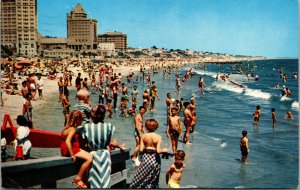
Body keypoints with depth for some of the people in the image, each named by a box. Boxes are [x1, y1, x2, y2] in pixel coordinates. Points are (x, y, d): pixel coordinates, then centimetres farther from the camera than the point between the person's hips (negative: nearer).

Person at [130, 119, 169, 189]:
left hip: (146, 158, 3)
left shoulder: (143, 136, -7)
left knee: (142, 177, 16)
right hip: (154, 159, -3)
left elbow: (141, 149, -7)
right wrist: (164, 150, -2)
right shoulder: (158, 137, -16)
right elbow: (158, 151, -21)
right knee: (153, 180, 13)